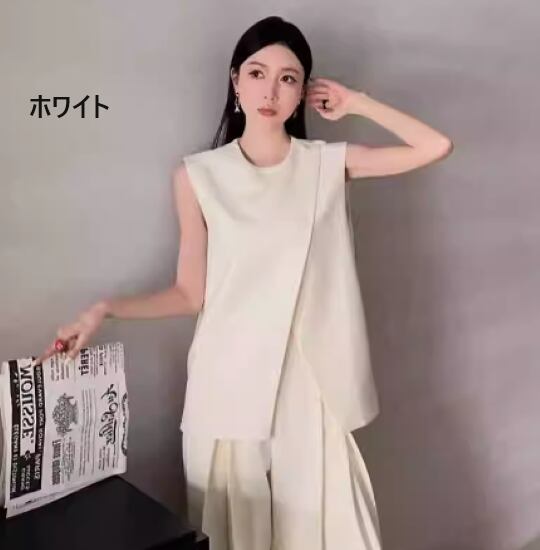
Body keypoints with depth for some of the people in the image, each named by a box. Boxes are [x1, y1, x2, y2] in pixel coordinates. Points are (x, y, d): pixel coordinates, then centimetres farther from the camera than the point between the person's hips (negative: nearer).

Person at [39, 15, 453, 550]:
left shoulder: (330, 163, 2)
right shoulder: (198, 175, -2)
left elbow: (436, 146, -1)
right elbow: (190, 293, 2)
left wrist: (356, 102, 1)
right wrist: (104, 309, -7)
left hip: (310, 382, 1)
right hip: (230, 383, 0)